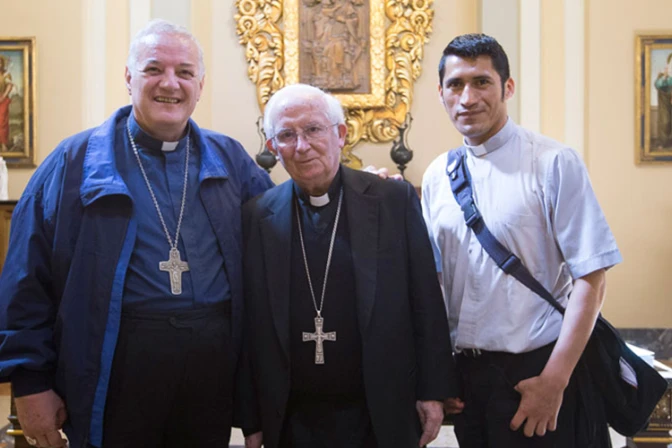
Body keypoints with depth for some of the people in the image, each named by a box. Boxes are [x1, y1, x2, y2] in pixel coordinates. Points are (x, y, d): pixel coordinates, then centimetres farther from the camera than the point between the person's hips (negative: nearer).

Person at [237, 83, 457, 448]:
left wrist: (433, 392, -2)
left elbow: (427, 305, -1)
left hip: (383, 417, 0)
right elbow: (250, 329, 1)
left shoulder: (396, 200, -3)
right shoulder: (257, 217, -1)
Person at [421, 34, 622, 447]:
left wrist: (554, 381, -15)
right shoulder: (437, 176, 4)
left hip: (538, 371, -4)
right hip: (464, 372, 4)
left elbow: (590, 280, -12)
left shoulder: (554, 163, -10)